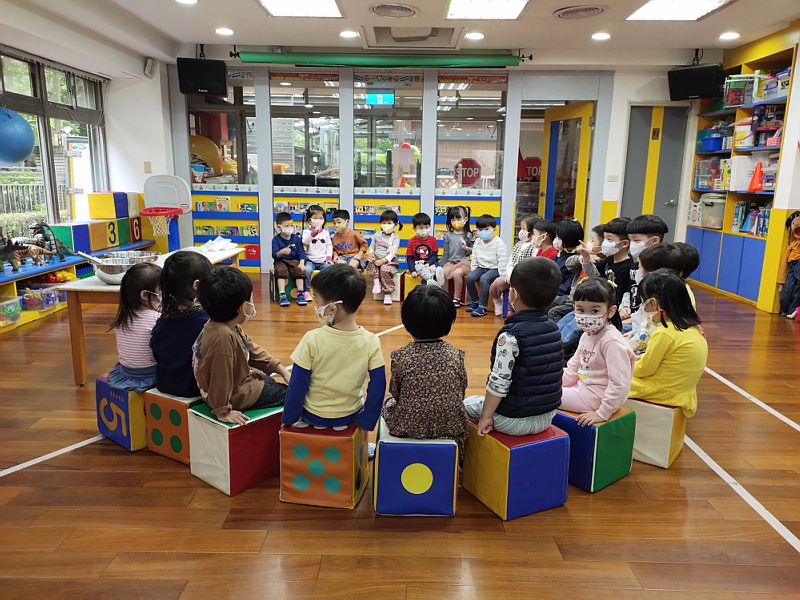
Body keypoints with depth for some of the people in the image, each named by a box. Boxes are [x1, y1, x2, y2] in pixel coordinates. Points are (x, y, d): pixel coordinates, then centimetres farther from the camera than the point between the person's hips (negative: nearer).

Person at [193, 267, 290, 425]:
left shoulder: (231, 327, -3)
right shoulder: (223, 337, -36)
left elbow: (253, 350, 7)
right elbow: (220, 377, -33)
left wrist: (282, 370, 6)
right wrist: (222, 411, -24)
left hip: (242, 378, 10)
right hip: (236, 396, -10)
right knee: (288, 395, -1)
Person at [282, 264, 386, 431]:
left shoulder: (312, 340, -23)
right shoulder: (371, 341, -16)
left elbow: (297, 386, -15)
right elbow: (378, 386, -12)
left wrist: (289, 418, 0)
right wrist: (366, 422, 0)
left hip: (313, 416, -1)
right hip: (350, 416, 2)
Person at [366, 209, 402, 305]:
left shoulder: (395, 238, -2)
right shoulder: (377, 235, 12)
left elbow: (393, 252, -13)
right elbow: (371, 248, 15)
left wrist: (383, 260, -25)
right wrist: (372, 257, -6)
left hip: (389, 261, -4)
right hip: (377, 259, 4)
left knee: (385, 269, -35)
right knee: (370, 259, -29)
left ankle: (387, 294, -24)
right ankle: (376, 281, -27)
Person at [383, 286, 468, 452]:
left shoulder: (400, 356, -17)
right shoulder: (456, 355, -12)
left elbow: (395, 392, -4)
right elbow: (461, 392, -2)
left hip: (408, 427, -1)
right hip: (450, 428, 1)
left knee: (387, 403, 28)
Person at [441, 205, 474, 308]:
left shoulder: (468, 235, 5)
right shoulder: (448, 235, 12)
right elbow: (446, 253, 14)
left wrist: (466, 247, -14)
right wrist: (442, 266, 10)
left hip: (464, 262, -3)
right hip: (450, 262, 3)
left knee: (457, 273, -33)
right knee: (442, 274, -26)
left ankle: (457, 298, -15)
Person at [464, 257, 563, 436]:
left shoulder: (510, 336, -24)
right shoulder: (553, 329, -1)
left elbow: (499, 382, -22)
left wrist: (486, 416, -10)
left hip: (514, 421, -7)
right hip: (546, 418, 7)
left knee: (467, 403, 19)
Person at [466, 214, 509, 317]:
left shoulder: (499, 242, -9)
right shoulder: (478, 242, 9)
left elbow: (502, 260, -12)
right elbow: (474, 259, 16)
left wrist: (502, 275, -16)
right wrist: (473, 271, 8)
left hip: (494, 268, -6)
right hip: (481, 267, 6)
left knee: (484, 278, -34)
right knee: (469, 277, -21)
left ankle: (482, 306, -26)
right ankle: (474, 301, -1)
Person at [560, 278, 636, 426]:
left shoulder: (612, 341, -24)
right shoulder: (587, 335, 7)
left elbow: (620, 384, -27)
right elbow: (574, 366, 17)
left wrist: (602, 413, -24)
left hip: (593, 398, -9)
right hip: (583, 386, 9)